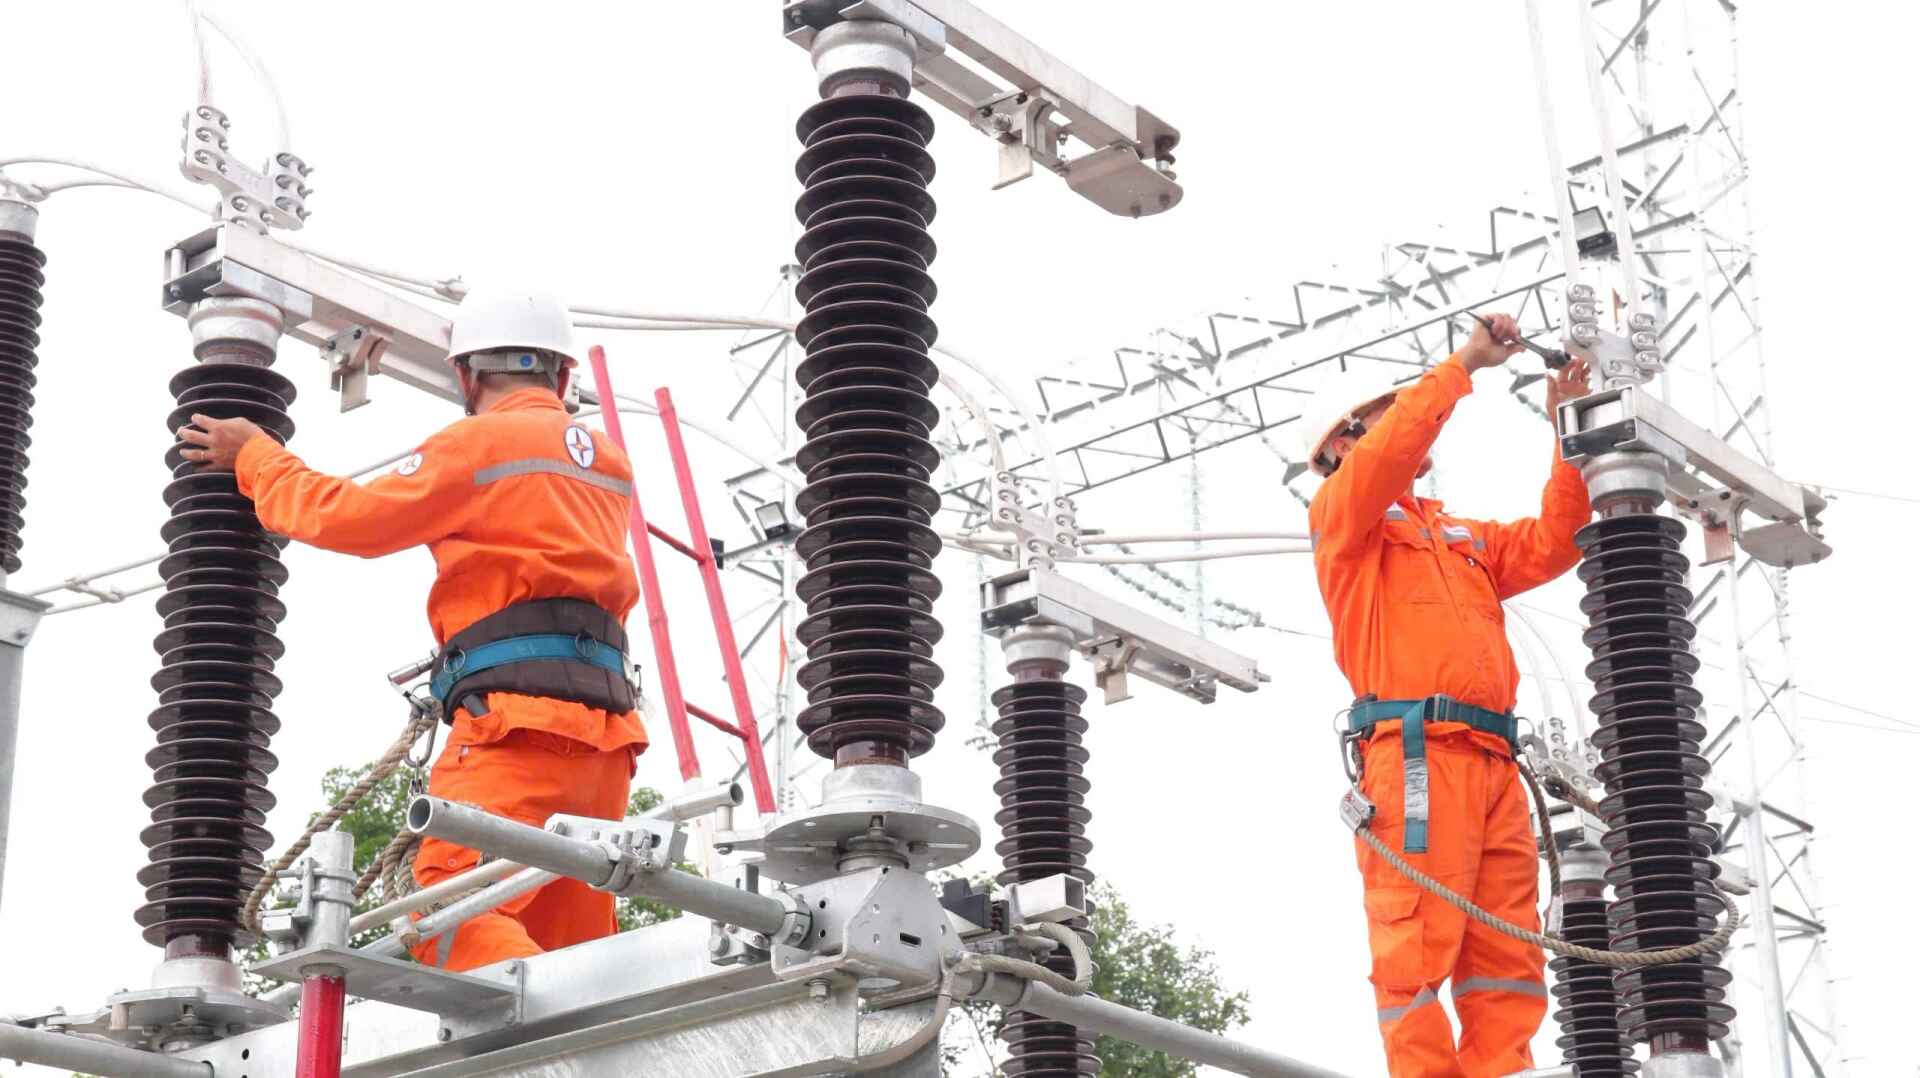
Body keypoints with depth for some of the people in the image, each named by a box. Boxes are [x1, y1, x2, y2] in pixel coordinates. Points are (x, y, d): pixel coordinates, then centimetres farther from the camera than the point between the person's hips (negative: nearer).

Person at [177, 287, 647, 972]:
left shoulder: (481, 441, 3)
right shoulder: (610, 462, 25)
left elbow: (351, 517, 4)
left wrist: (254, 458, 20)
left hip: (518, 713, -8)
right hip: (605, 722, 8)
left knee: (456, 921, -21)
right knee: (570, 956, 5)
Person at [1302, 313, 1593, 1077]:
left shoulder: (1464, 539, 32)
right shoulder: (1343, 513, 13)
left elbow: (1550, 546, 20)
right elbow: (1392, 450, -6)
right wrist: (1465, 364, 0)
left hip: (1492, 763, 7)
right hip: (1416, 751, -7)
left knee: (1509, 965, -2)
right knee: (1417, 955, -13)